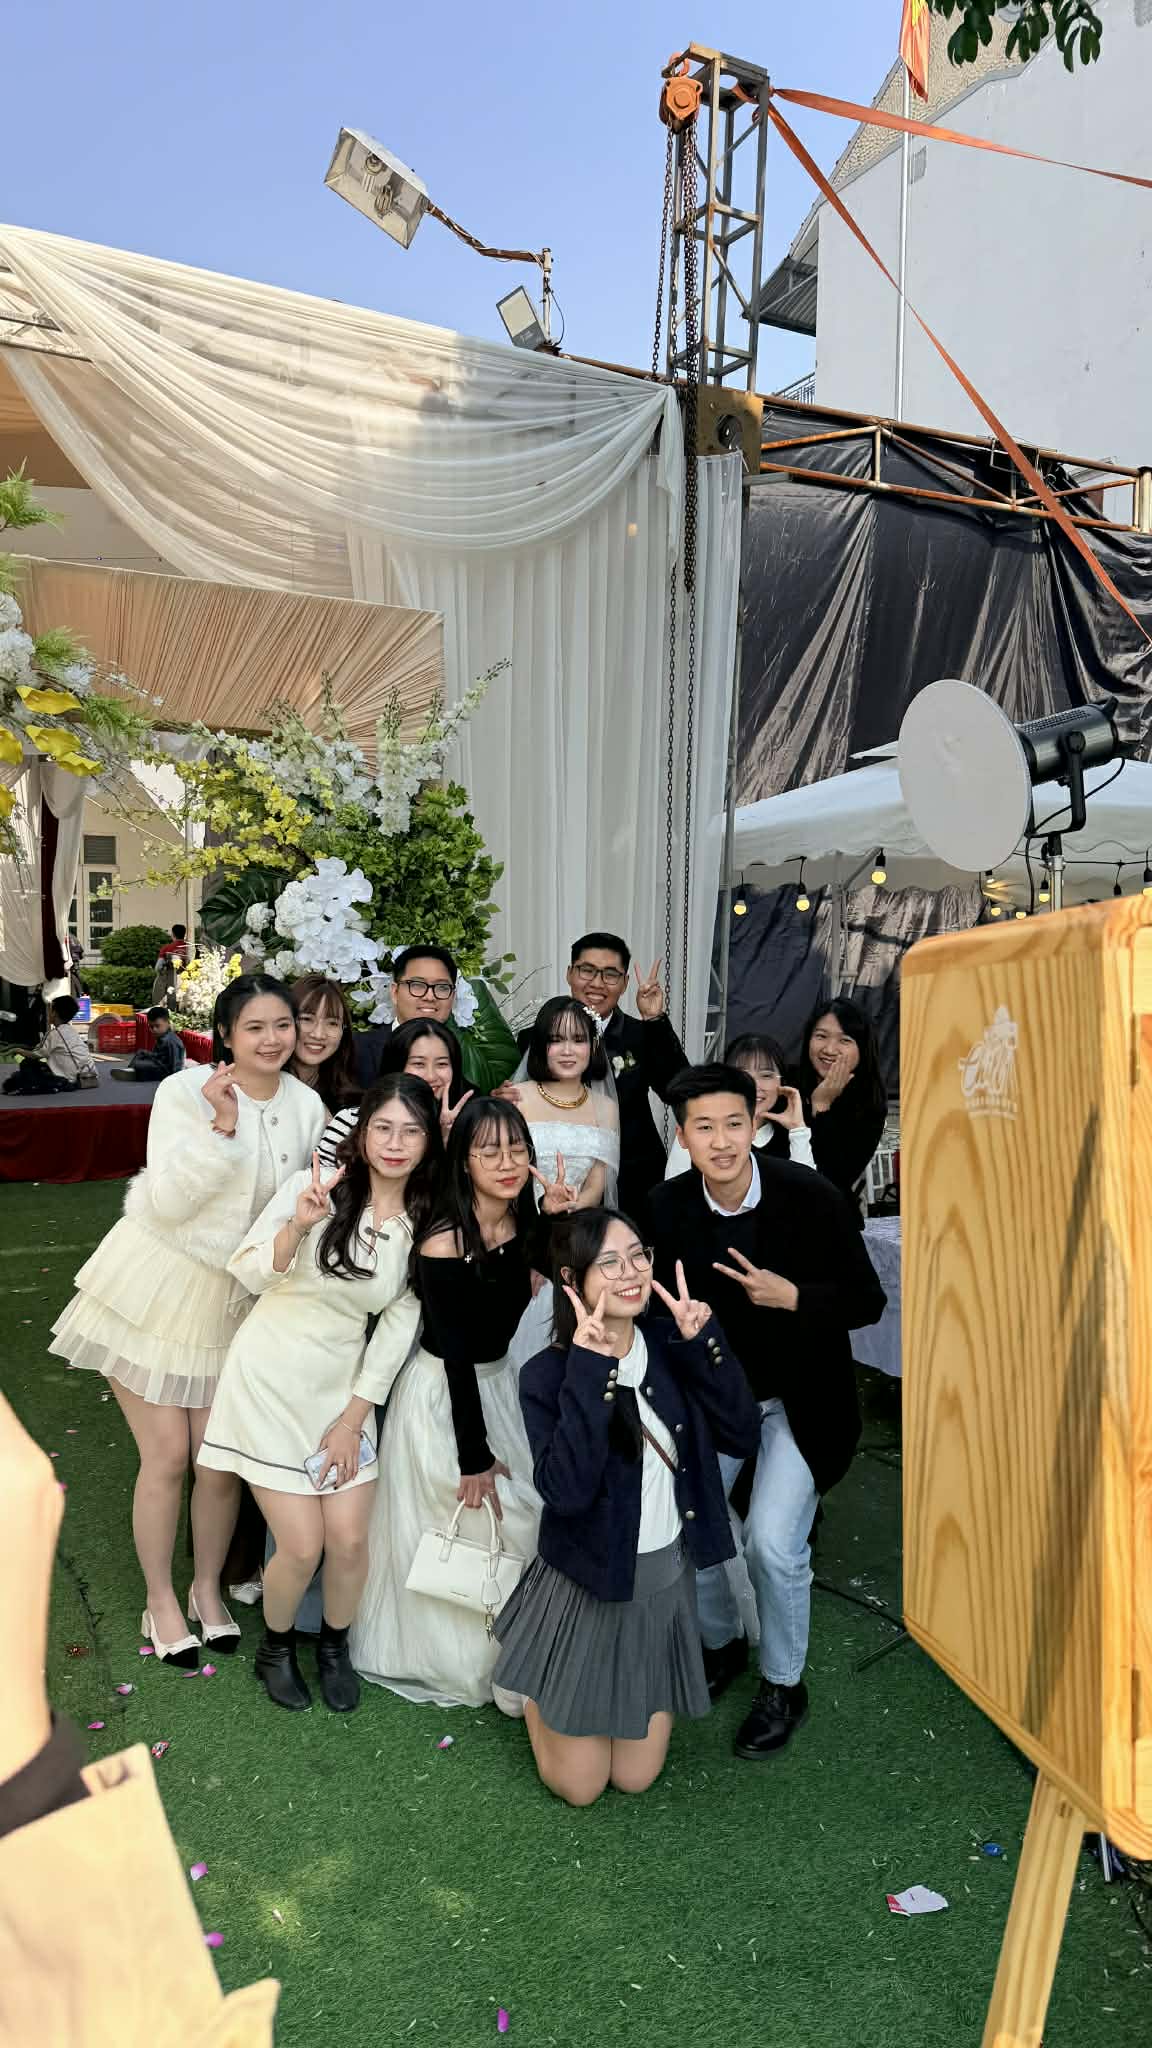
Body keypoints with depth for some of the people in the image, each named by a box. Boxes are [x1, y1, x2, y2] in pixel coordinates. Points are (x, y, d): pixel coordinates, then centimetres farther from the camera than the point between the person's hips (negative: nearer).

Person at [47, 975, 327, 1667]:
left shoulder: (307, 1105, -3)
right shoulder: (185, 1092, -16)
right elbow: (169, 1202, -22)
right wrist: (221, 1125, -31)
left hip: (233, 1299, 4)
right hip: (155, 1286, -3)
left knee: (224, 1457, 7)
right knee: (168, 1454, 2)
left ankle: (209, 1588, 33)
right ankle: (161, 1601, 26)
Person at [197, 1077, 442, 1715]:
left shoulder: (424, 1222, -4)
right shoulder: (316, 1186, -15)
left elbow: (400, 1323, 0)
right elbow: (248, 1273, -14)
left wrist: (354, 1417, -1)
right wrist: (299, 1225, -33)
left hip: (343, 1388, 3)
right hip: (270, 1379, -3)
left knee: (350, 1541, 1)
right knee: (302, 1546, -4)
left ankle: (334, 1645, 33)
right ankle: (276, 1646, 29)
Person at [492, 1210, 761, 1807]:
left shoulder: (669, 1346, -8)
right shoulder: (548, 1374, -21)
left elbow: (743, 1437, -13)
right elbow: (565, 1490, -33)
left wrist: (703, 1341, -23)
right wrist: (589, 1371, -37)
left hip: (668, 1583, 4)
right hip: (588, 1589, -4)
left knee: (635, 1777, 19)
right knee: (577, 1787, 13)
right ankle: (532, 1689, 40)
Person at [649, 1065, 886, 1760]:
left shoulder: (812, 1196, -23)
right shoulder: (669, 1206, -13)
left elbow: (868, 1302, -15)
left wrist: (791, 1296, -29)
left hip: (800, 1396, -3)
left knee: (772, 1540, -12)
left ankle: (784, 1685, 18)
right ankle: (722, 1642, 33)